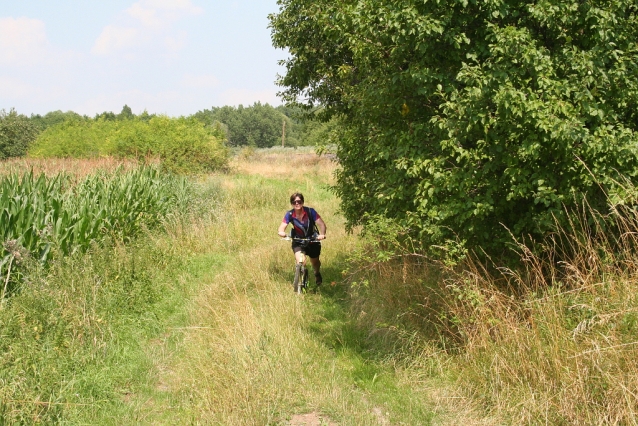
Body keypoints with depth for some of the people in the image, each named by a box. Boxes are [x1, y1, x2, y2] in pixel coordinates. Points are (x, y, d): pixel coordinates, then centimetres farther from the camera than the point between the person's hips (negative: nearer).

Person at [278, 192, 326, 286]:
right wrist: (282, 233, -48)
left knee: (315, 262, 15)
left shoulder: (310, 211, -22)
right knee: (300, 261, -25)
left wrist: (322, 234, -49)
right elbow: (281, 228, -23)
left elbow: (321, 224, -28)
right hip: (298, 242, 0)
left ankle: (317, 274, 52)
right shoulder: (290, 214, -18)